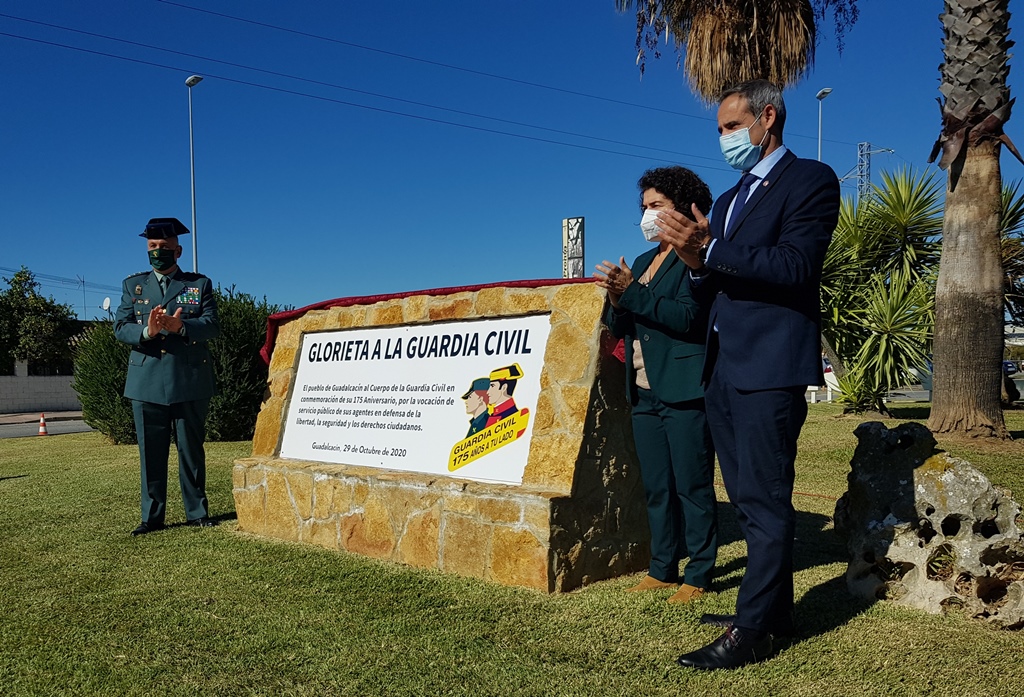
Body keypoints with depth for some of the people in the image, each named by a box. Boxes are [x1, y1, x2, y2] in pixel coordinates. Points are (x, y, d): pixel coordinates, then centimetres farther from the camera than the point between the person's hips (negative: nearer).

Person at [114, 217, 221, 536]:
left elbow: (212, 325, -5)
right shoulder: (133, 285, 14)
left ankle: (196, 512, 16)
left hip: (190, 382, -1)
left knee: (192, 449, 6)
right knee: (151, 452, 6)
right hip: (146, 382, 2)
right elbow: (120, 328, 3)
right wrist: (146, 331, -19)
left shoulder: (200, 284, 8)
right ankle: (152, 517, 15)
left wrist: (181, 326, -25)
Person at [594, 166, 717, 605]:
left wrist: (632, 293, -19)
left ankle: (698, 576, 7)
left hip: (684, 392, -8)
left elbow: (689, 316, -18)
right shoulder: (643, 261, 20)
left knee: (692, 486, -3)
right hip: (645, 393, 8)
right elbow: (619, 327, 17)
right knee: (655, 487, 11)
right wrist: (616, 301, -4)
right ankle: (663, 569, 20)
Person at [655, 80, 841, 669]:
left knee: (765, 499, -6)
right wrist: (697, 264, -4)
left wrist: (710, 250, -22)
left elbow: (795, 266, -17)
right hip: (723, 370, 9)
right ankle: (776, 607, 27)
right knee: (748, 498, 15)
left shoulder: (811, 180, -3)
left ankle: (753, 631, 1)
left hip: (770, 367, -9)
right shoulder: (728, 200, 22)